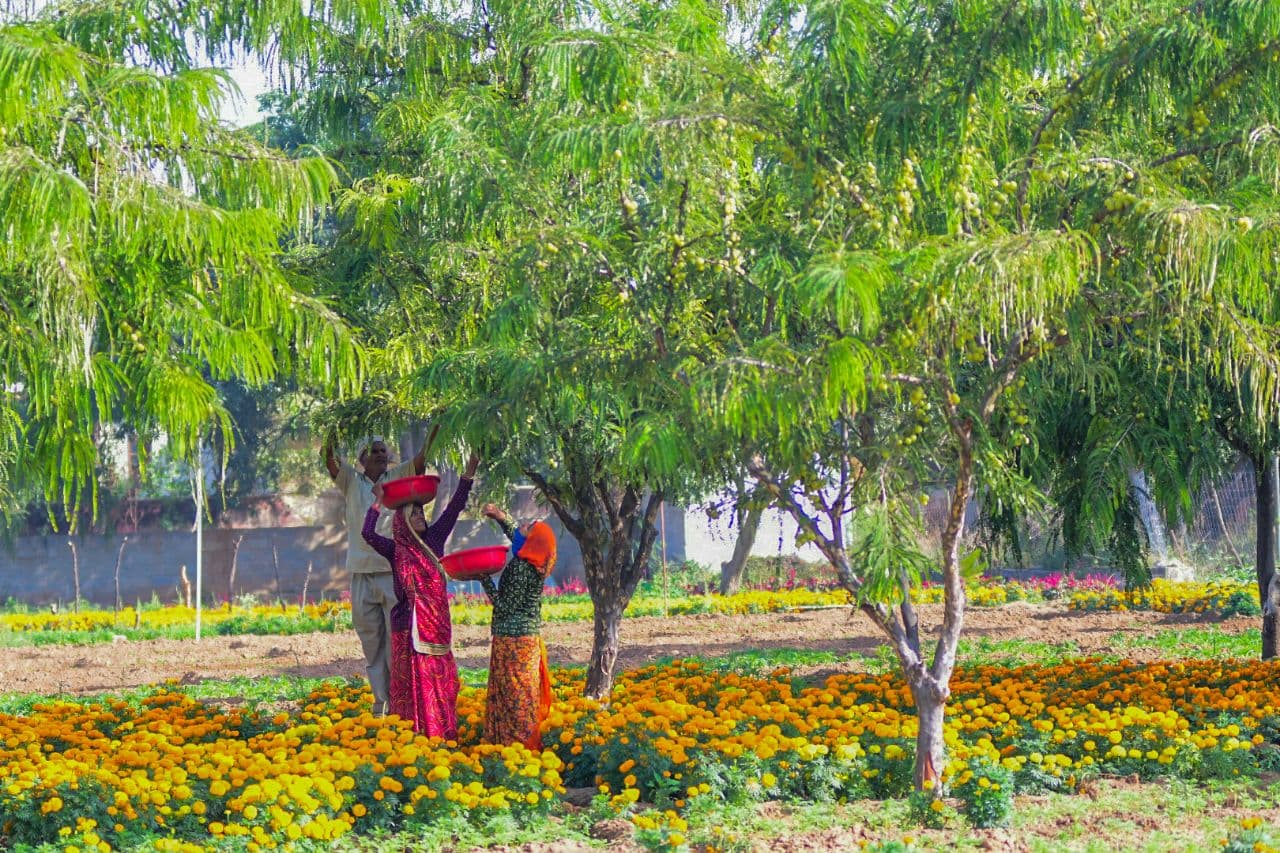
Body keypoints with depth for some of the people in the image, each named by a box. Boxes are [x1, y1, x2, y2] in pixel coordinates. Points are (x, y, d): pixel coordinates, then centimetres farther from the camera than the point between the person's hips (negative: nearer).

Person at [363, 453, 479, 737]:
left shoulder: (432, 541, 9)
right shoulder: (395, 551, -4)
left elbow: (453, 510, 9)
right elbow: (368, 534, -19)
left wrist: (468, 476, 3)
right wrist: (378, 503, -13)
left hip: (437, 626, 5)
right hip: (410, 627, -5)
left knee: (441, 682, 7)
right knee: (416, 684, -4)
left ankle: (442, 735, 12)